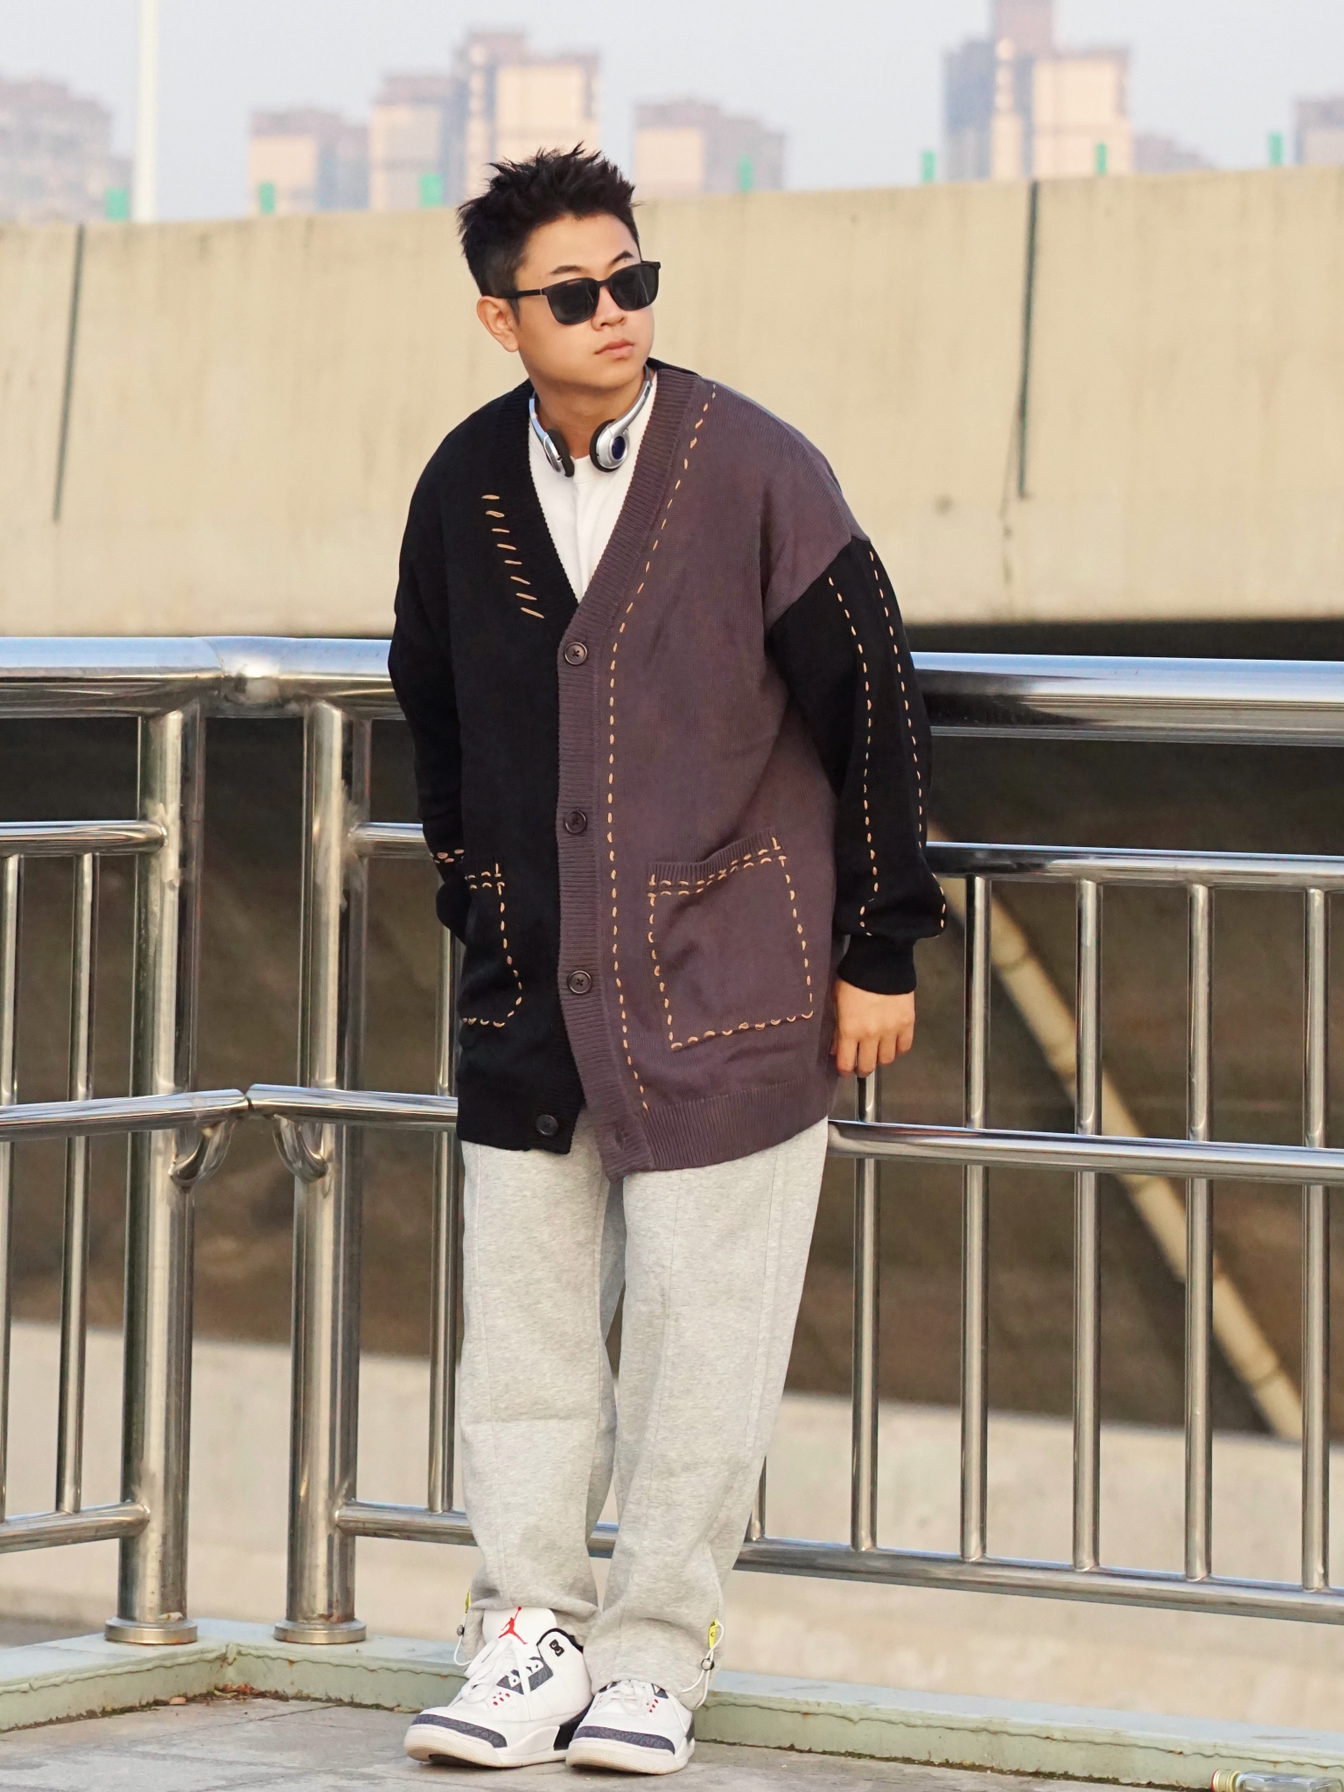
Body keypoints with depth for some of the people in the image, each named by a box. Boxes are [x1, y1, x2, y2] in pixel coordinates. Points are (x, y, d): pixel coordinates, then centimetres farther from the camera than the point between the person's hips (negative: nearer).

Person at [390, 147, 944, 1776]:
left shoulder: (752, 470, -9)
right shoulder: (465, 488, 2)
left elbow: (874, 703, -5)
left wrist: (879, 949, -4)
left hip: (726, 978, -4)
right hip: (531, 982, 4)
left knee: (701, 1333, 0)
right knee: (521, 1318, 6)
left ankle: (653, 1656, 9)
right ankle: (529, 1634, 14)